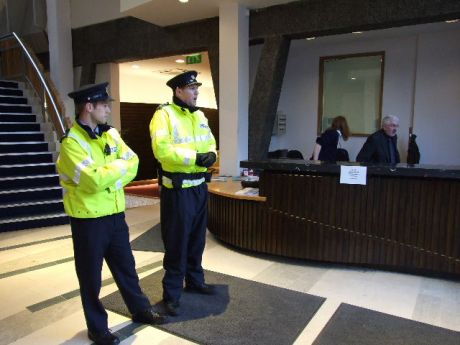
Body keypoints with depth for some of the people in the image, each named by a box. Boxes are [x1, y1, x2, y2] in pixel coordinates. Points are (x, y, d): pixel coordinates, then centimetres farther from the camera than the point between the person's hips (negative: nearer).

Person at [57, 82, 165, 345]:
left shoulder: (111, 134, 6)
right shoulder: (72, 142, -16)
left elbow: (133, 164, 0)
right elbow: (94, 180, -26)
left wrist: (109, 179, -14)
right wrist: (119, 167, -10)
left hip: (115, 214, 7)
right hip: (88, 219, -6)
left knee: (126, 267, 20)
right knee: (91, 276, 10)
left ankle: (141, 310, 38)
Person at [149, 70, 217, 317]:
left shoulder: (199, 115, 14)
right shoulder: (164, 114, -11)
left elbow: (210, 142, 14)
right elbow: (162, 149, -22)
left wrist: (211, 154, -10)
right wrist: (195, 158, -23)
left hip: (200, 186, 8)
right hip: (177, 189, -7)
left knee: (197, 238, 18)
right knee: (176, 242, 0)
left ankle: (195, 280, 36)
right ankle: (172, 294, 14)